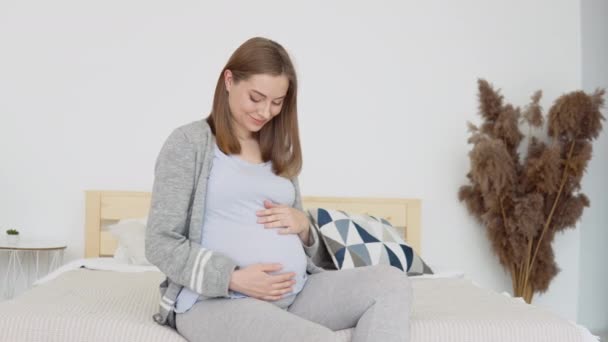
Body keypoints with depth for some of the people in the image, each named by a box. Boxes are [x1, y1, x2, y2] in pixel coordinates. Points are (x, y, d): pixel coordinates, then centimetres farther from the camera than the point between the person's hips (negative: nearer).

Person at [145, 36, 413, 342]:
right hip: (217, 300, -6)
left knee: (391, 281, -15)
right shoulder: (188, 142, 1)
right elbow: (161, 244, -5)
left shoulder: (280, 153, 18)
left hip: (297, 292, 7)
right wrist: (233, 278, -17)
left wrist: (303, 225, -2)